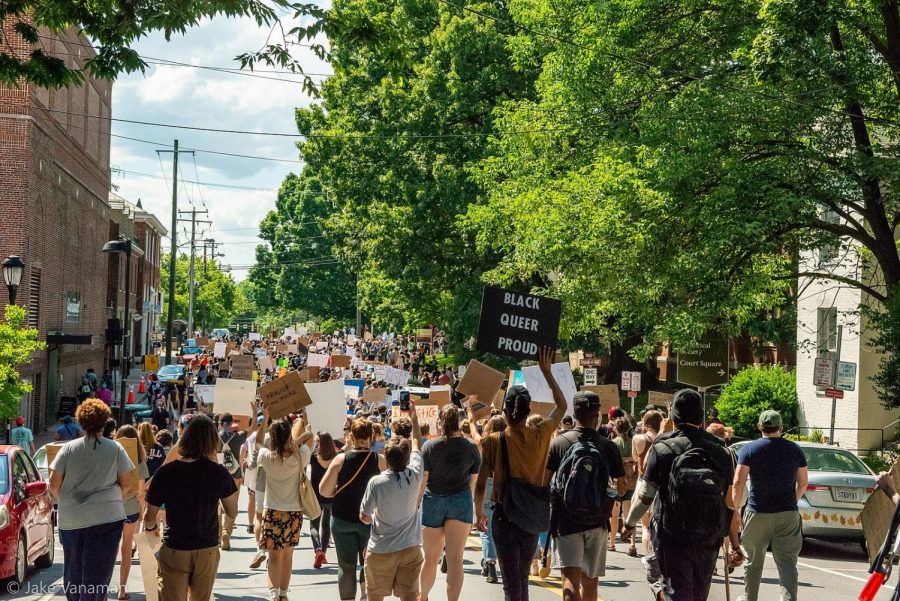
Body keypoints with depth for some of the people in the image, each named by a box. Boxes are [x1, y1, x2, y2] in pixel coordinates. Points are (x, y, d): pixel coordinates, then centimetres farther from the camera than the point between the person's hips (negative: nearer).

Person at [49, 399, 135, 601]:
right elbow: (128, 483, 0)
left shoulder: (68, 448, -1)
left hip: (70, 519, 2)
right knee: (97, 573, 1)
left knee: (73, 569, 18)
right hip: (105, 518, -2)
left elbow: (54, 484, 0)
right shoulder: (115, 449, -3)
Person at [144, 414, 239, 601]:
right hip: (208, 551, 2)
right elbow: (232, 512, 1)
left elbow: (149, 517, -4)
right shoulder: (219, 473, -10)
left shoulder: (165, 472, -11)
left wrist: (151, 528, 20)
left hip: (174, 551, -2)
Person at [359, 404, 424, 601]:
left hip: (381, 550, -2)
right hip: (410, 548, 2)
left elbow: (364, 517, -7)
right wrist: (413, 416, 20)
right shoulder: (414, 476, -10)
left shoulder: (376, 483, -17)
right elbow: (416, 444, 8)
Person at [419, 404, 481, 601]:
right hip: (460, 500, 0)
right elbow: (473, 481, 7)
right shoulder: (471, 448, 0)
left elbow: (422, 480, -5)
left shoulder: (429, 447, -4)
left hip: (433, 500, 0)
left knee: (431, 558, 14)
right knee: (455, 558, -4)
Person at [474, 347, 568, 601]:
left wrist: (479, 514, 8)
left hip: (505, 516, -3)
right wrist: (547, 372, 19)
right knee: (523, 578, 20)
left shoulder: (494, 441, -12)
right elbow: (562, 406, 14)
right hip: (532, 517, 3)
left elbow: (480, 486, -9)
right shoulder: (540, 435, -5)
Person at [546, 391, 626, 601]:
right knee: (590, 580, 16)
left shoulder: (559, 443, -6)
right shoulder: (609, 447, -3)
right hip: (597, 521, 2)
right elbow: (622, 489, 3)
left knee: (570, 578, -9)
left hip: (566, 520, -2)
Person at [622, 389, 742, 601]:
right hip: (708, 543, 4)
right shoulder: (720, 452, 1)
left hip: (671, 540, -3)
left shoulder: (662, 450, -8)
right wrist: (735, 545, 10)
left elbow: (645, 496, -5)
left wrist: (629, 524, 13)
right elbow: (730, 504, 1)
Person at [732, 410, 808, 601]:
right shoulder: (794, 449, 4)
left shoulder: (749, 449, -4)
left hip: (758, 513, -1)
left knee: (754, 562, 14)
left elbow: (738, 482, -11)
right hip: (788, 514, 1)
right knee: (787, 563, -1)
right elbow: (803, 483, 11)